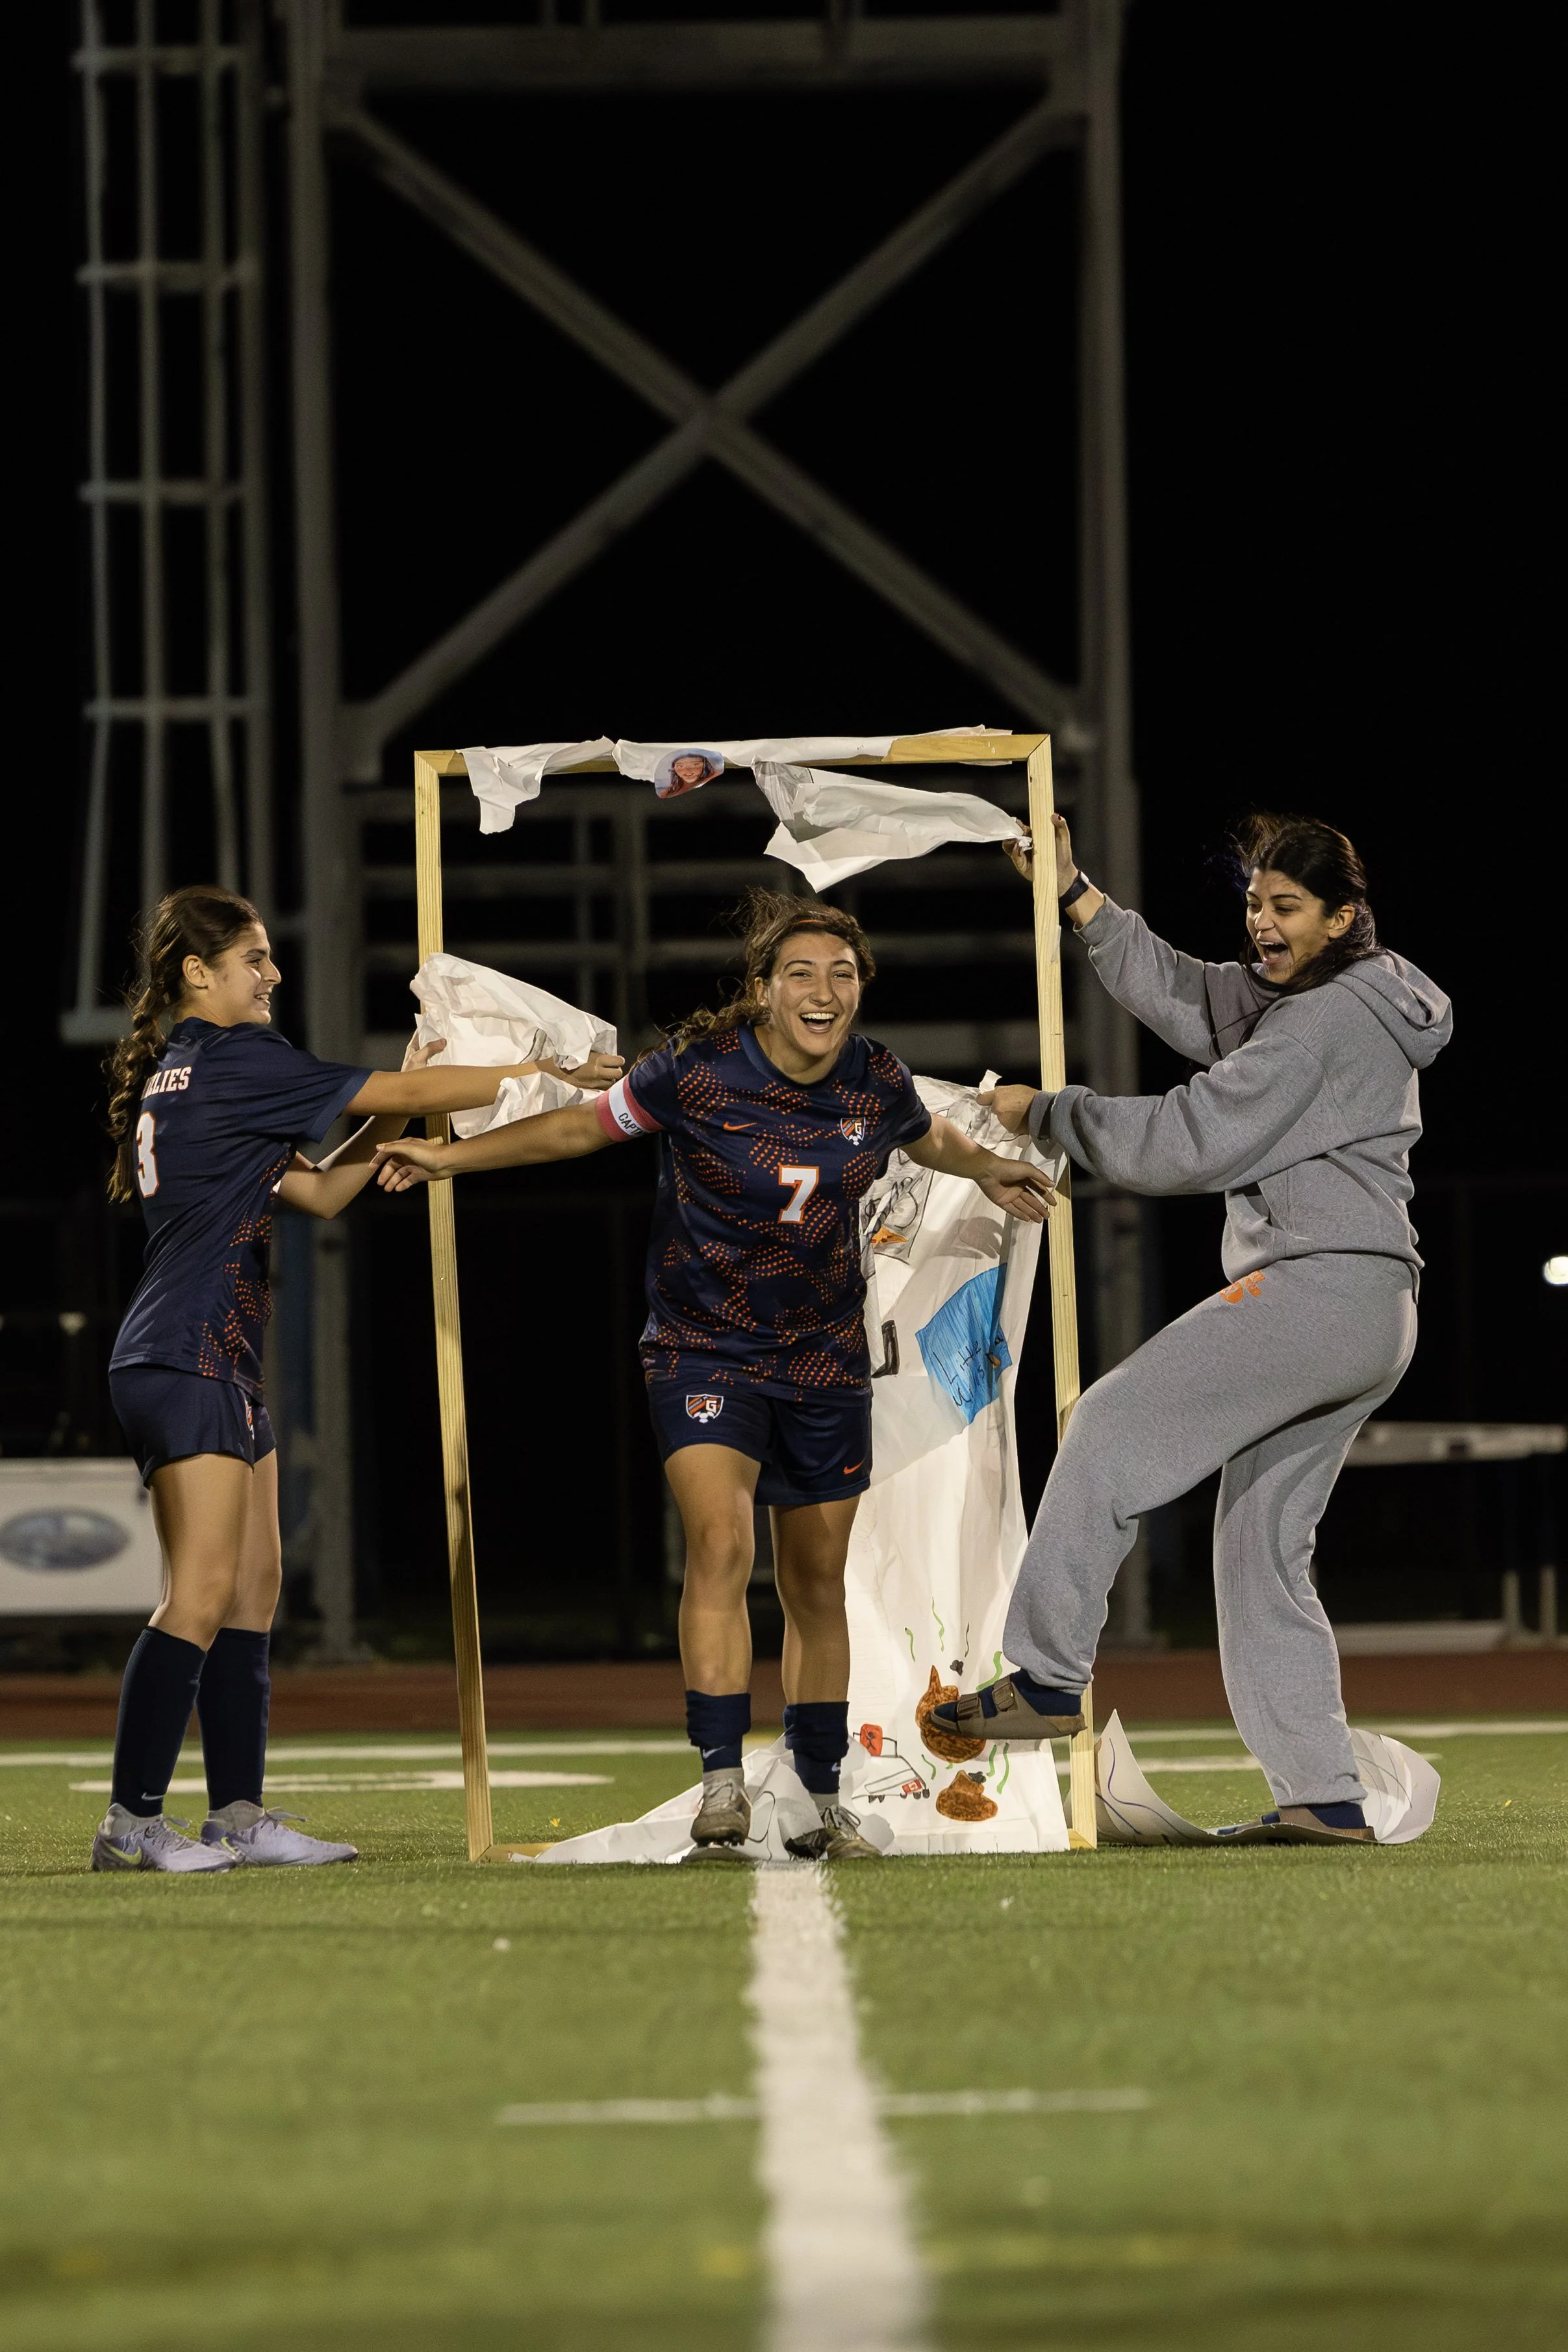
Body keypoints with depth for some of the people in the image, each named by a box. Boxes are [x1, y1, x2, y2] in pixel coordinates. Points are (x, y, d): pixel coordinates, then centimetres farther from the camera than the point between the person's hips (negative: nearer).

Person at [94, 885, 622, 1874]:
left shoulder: (182, 1075, 20)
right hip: (186, 1358, -10)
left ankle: (240, 1813, 8)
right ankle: (132, 1820, -14)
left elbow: (318, 1192, 20)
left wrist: (399, 1106, 9)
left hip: (220, 1363, 10)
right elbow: (401, 1092, -8)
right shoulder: (232, 1059, -10)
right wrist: (549, 1076, -1)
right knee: (203, 1594, -13)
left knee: (255, 1585, 8)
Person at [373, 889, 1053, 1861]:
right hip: (705, 1350, -4)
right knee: (720, 1542, -23)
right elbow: (584, 1125, -3)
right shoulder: (699, 1072, -15)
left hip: (826, 1360, 4)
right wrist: (455, 1155, -4)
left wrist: (989, 1168, 32)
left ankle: (824, 1801, 21)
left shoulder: (878, 1082, -4)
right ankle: (722, 1783, -24)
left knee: (818, 1585, 10)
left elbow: (928, 1137, 21)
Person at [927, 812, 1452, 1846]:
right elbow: (1174, 989, 24)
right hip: (1368, 1324, 11)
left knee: (1116, 1428, -10)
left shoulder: (1321, 1024, -13)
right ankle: (1327, 1797, 6)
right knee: (1264, 1547, 10)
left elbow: (1186, 1141, -14)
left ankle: (1049, 1675, -10)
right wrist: (1072, 890, 22)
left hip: (1318, 1286, -11)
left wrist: (1045, 1111, -4)